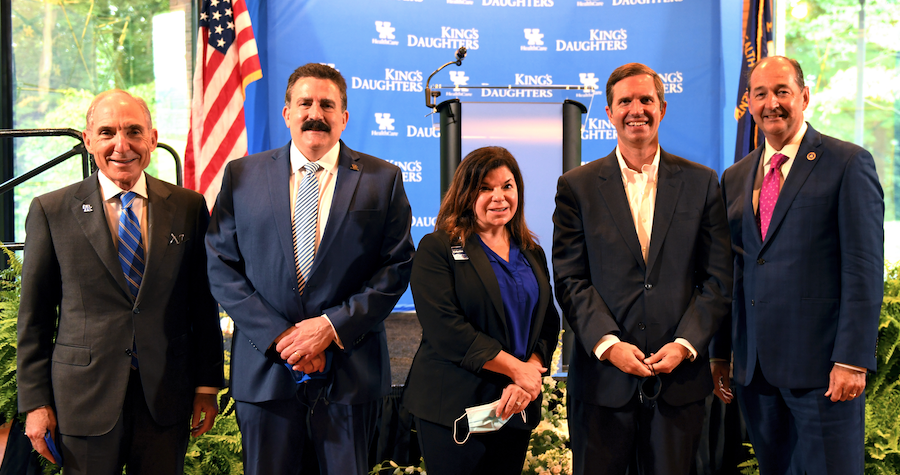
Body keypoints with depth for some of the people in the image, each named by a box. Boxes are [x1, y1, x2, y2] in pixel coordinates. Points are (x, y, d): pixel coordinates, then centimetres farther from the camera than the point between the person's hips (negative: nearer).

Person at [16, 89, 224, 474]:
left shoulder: (188, 207, 3)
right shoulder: (51, 211, -1)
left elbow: (203, 303, 5)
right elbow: (34, 316, 1)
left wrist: (207, 386, 4)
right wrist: (35, 401, -1)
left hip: (167, 399, 1)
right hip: (84, 399, -1)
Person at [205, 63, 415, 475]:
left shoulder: (383, 179, 3)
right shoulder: (242, 176, 5)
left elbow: (397, 267, -1)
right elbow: (222, 267, 1)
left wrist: (332, 326, -12)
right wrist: (279, 337, -10)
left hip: (350, 374, 0)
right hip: (265, 370, 1)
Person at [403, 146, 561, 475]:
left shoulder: (532, 254, 14)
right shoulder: (437, 249, -5)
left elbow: (548, 323, 9)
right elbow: (444, 327, -15)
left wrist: (532, 373, -11)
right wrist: (517, 368, -15)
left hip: (517, 409, 5)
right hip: (454, 409, -5)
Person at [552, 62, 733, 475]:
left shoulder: (701, 183, 7)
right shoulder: (577, 186, 4)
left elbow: (718, 280, 4)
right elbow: (570, 280, -1)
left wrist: (685, 344, -8)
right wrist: (608, 344, -13)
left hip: (679, 379, 1)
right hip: (602, 378, -1)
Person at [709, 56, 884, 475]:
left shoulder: (848, 164, -3)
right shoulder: (735, 178, 13)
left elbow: (864, 268, -9)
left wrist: (852, 359, -15)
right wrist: (719, 353, 10)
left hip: (822, 363, -5)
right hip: (754, 365, 5)